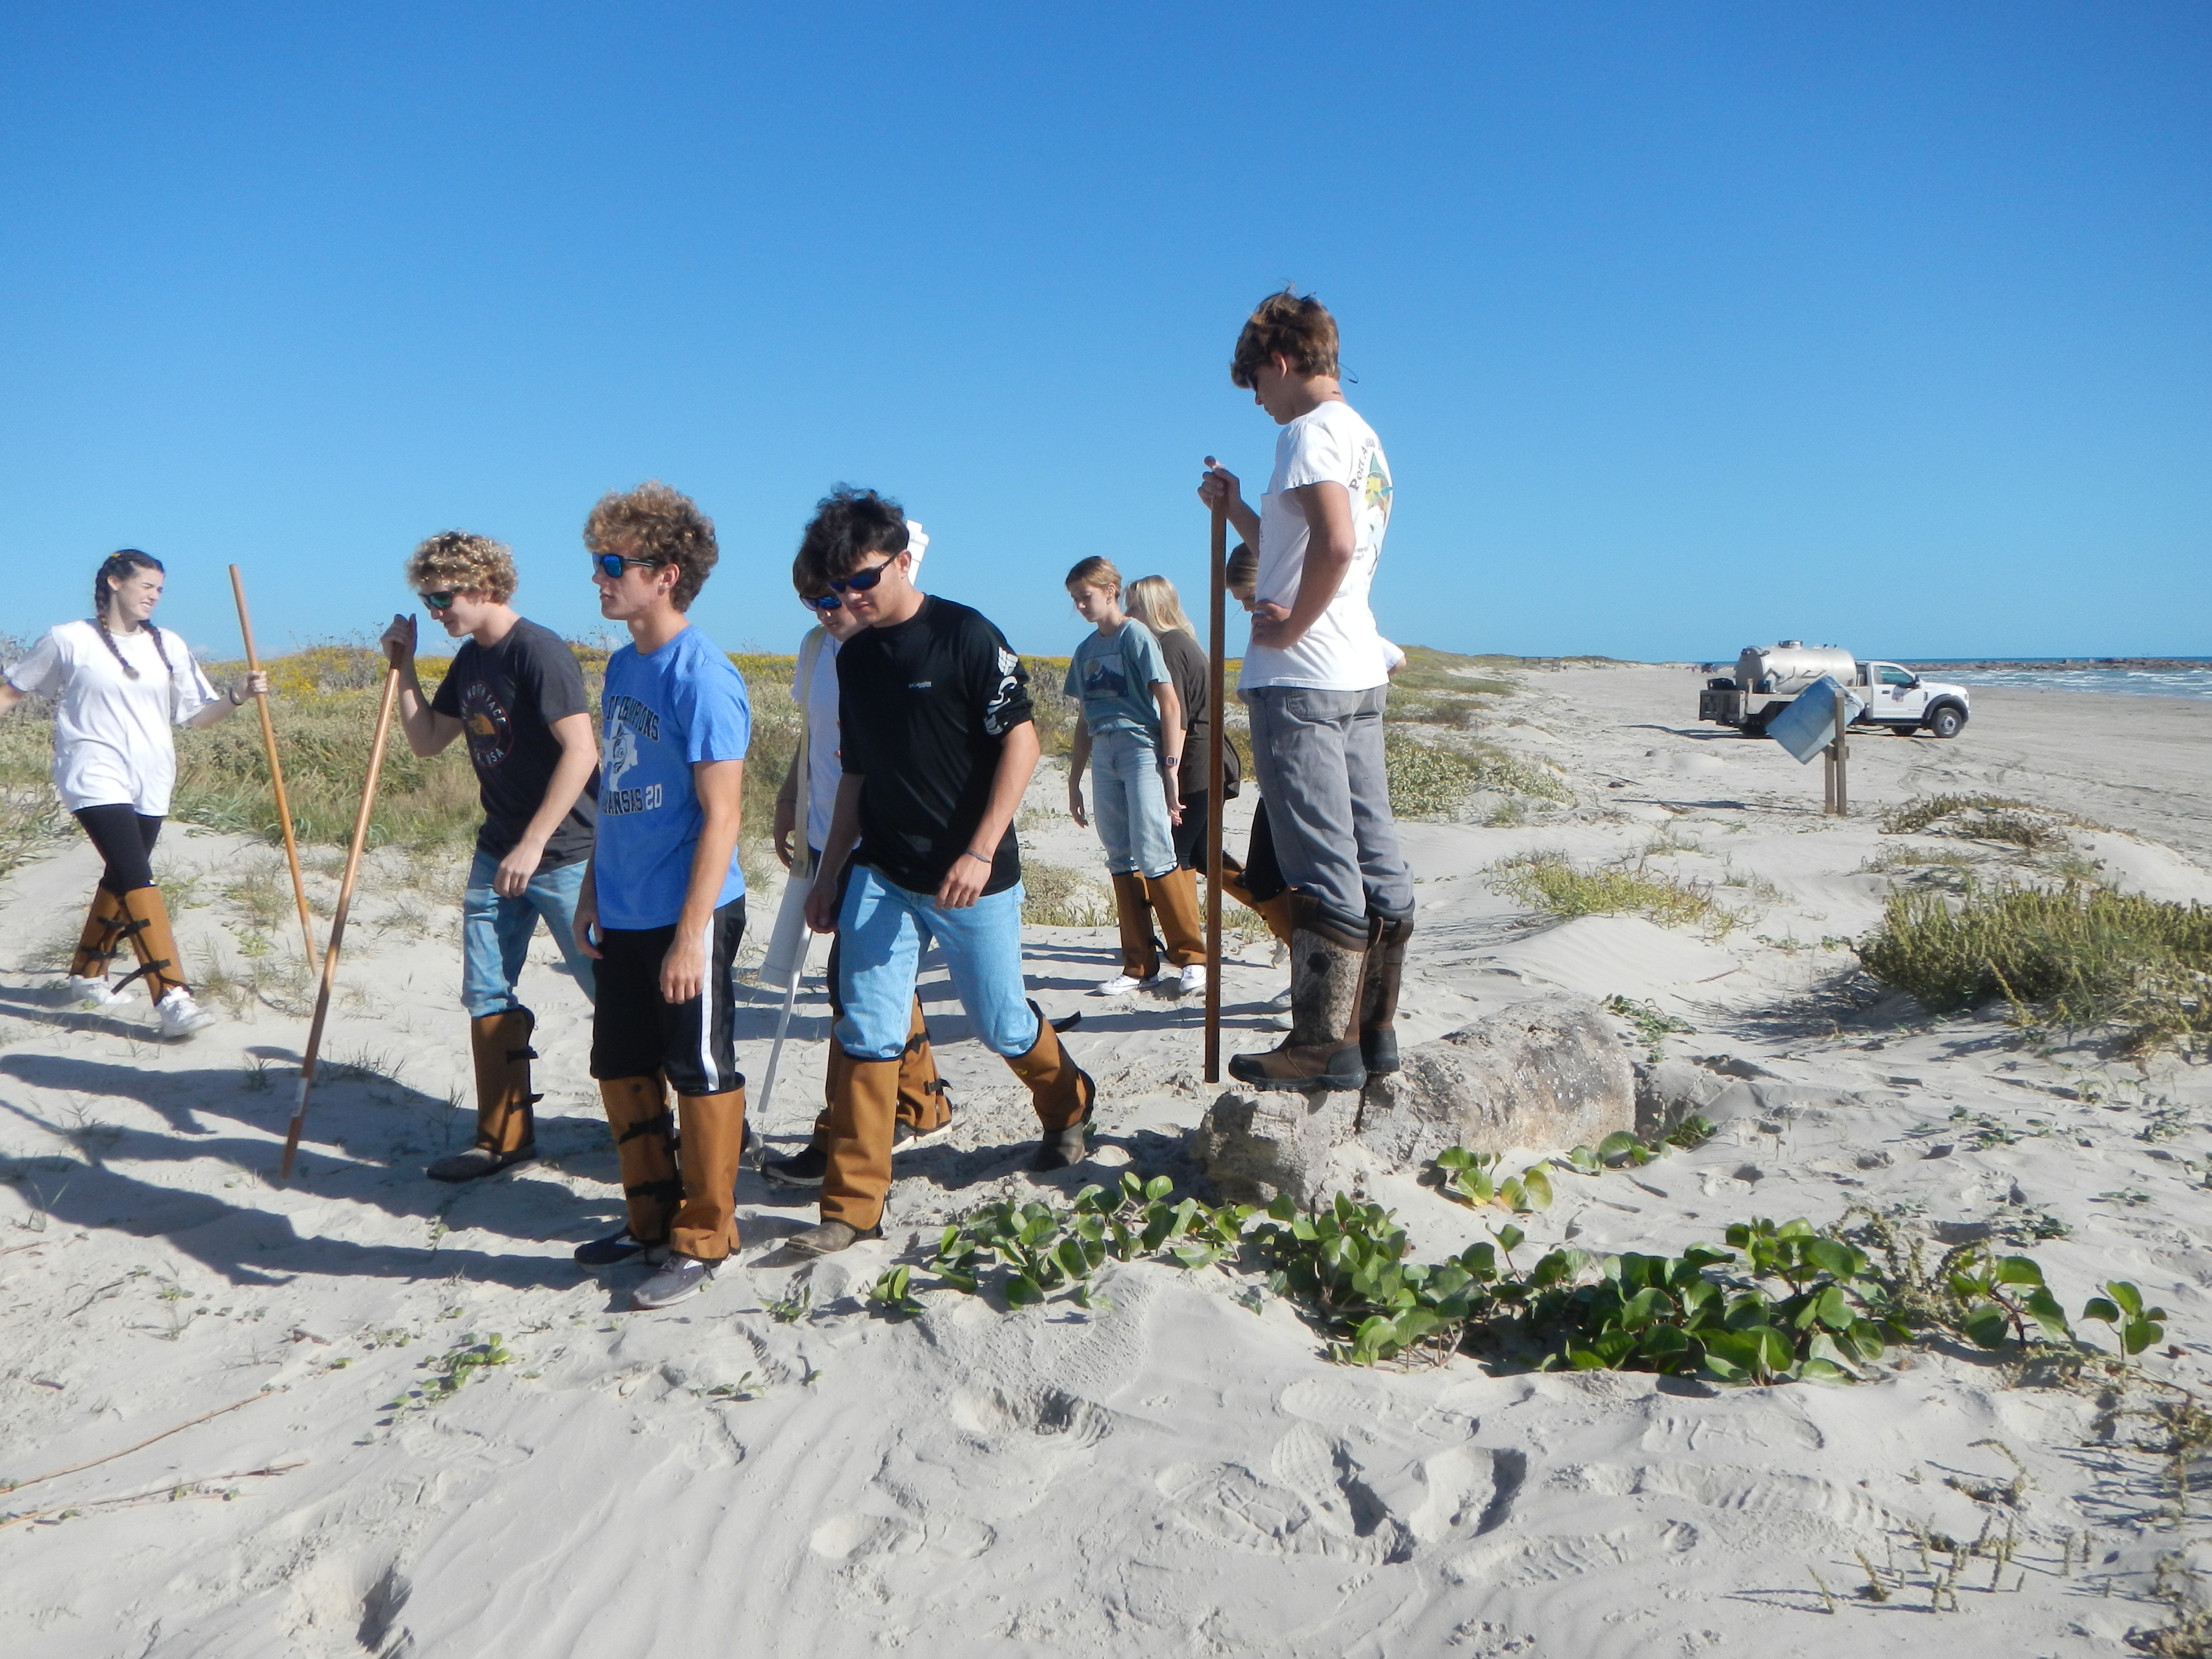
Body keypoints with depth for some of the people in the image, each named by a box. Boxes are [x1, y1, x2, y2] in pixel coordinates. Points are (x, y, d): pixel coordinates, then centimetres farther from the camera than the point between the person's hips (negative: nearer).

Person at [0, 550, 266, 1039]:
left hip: (151, 784, 6)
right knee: (137, 877, -19)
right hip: (96, 779, -6)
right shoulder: (70, 641, -2)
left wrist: (238, 695, -12)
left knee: (120, 878, 16)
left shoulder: (169, 646, 9)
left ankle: (86, 976, 36)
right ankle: (171, 997, -25)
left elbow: (198, 715, 6)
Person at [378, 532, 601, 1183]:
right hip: (497, 854, 9)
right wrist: (403, 666, 8)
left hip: (565, 854, -9)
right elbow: (427, 742, 19)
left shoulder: (539, 651, -16)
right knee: (487, 995, 10)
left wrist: (533, 844, -22)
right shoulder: (469, 660, 11)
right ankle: (503, 1137, 22)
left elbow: (581, 752, -22)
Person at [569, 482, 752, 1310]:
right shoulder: (621, 666, 10)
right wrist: (592, 891, 15)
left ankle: (703, 1240, 18)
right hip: (621, 918, 9)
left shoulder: (703, 675, -17)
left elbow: (720, 814, -19)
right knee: (622, 1070, 17)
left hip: (685, 918, -9)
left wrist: (691, 932, -21)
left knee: (700, 1073, 4)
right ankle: (651, 1220, 34)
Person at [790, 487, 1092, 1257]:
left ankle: (1068, 1106, 41)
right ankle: (852, 1206, 4)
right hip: (880, 875, 5)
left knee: (999, 1022, 10)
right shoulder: (854, 657, 9)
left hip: (970, 879, -5)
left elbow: (1021, 742, -14)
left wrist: (980, 853, -21)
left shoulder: (966, 635, -10)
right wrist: (829, 874, 14)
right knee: (865, 1033, -4)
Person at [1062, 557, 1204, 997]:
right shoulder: (1086, 650, 16)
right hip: (1105, 758, 6)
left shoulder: (1136, 636, -3)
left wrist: (1171, 768, -14)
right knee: (1121, 861, 4)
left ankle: (1192, 958, 0)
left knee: (1153, 855, -11)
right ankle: (1140, 967, 8)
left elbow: (1170, 705, -7)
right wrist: (1074, 782, 20)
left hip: (1142, 751, -6)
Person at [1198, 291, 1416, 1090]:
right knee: (1372, 859, 9)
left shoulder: (1311, 431, -9)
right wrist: (1238, 509, 22)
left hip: (1300, 679, -10)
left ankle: (1326, 1044, -2)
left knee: (1322, 866, -7)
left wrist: (1289, 629, -14)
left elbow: (1335, 546, -25)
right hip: (1360, 674, 10)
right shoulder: (1367, 439, 22)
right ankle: (1373, 1028, 16)